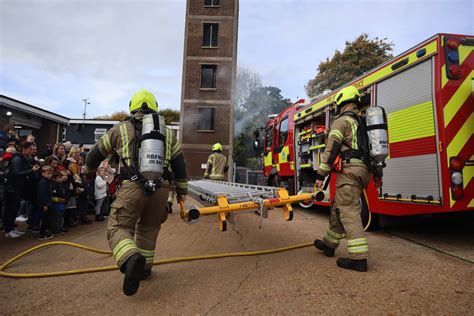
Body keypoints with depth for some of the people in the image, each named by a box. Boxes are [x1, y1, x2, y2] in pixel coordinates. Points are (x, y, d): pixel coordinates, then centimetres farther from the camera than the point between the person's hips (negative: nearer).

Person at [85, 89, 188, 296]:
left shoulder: (121, 129, 10)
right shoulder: (167, 133, 16)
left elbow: (97, 152, 21)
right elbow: (179, 164, 17)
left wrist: (89, 170, 41)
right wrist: (182, 190, 26)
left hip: (132, 187, -3)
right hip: (160, 189, 3)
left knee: (118, 228, 4)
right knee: (148, 228, 22)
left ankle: (132, 258, -23)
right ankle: (144, 268, 29)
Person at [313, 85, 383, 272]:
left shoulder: (342, 120, -3)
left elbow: (331, 148, -13)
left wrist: (321, 174, -14)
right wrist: (377, 174, 26)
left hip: (349, 170, -9)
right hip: (364, 171, 9)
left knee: (348, 212, -8)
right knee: (339, 207, 17)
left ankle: (359, 258, -9)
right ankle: (329, 244, 29)